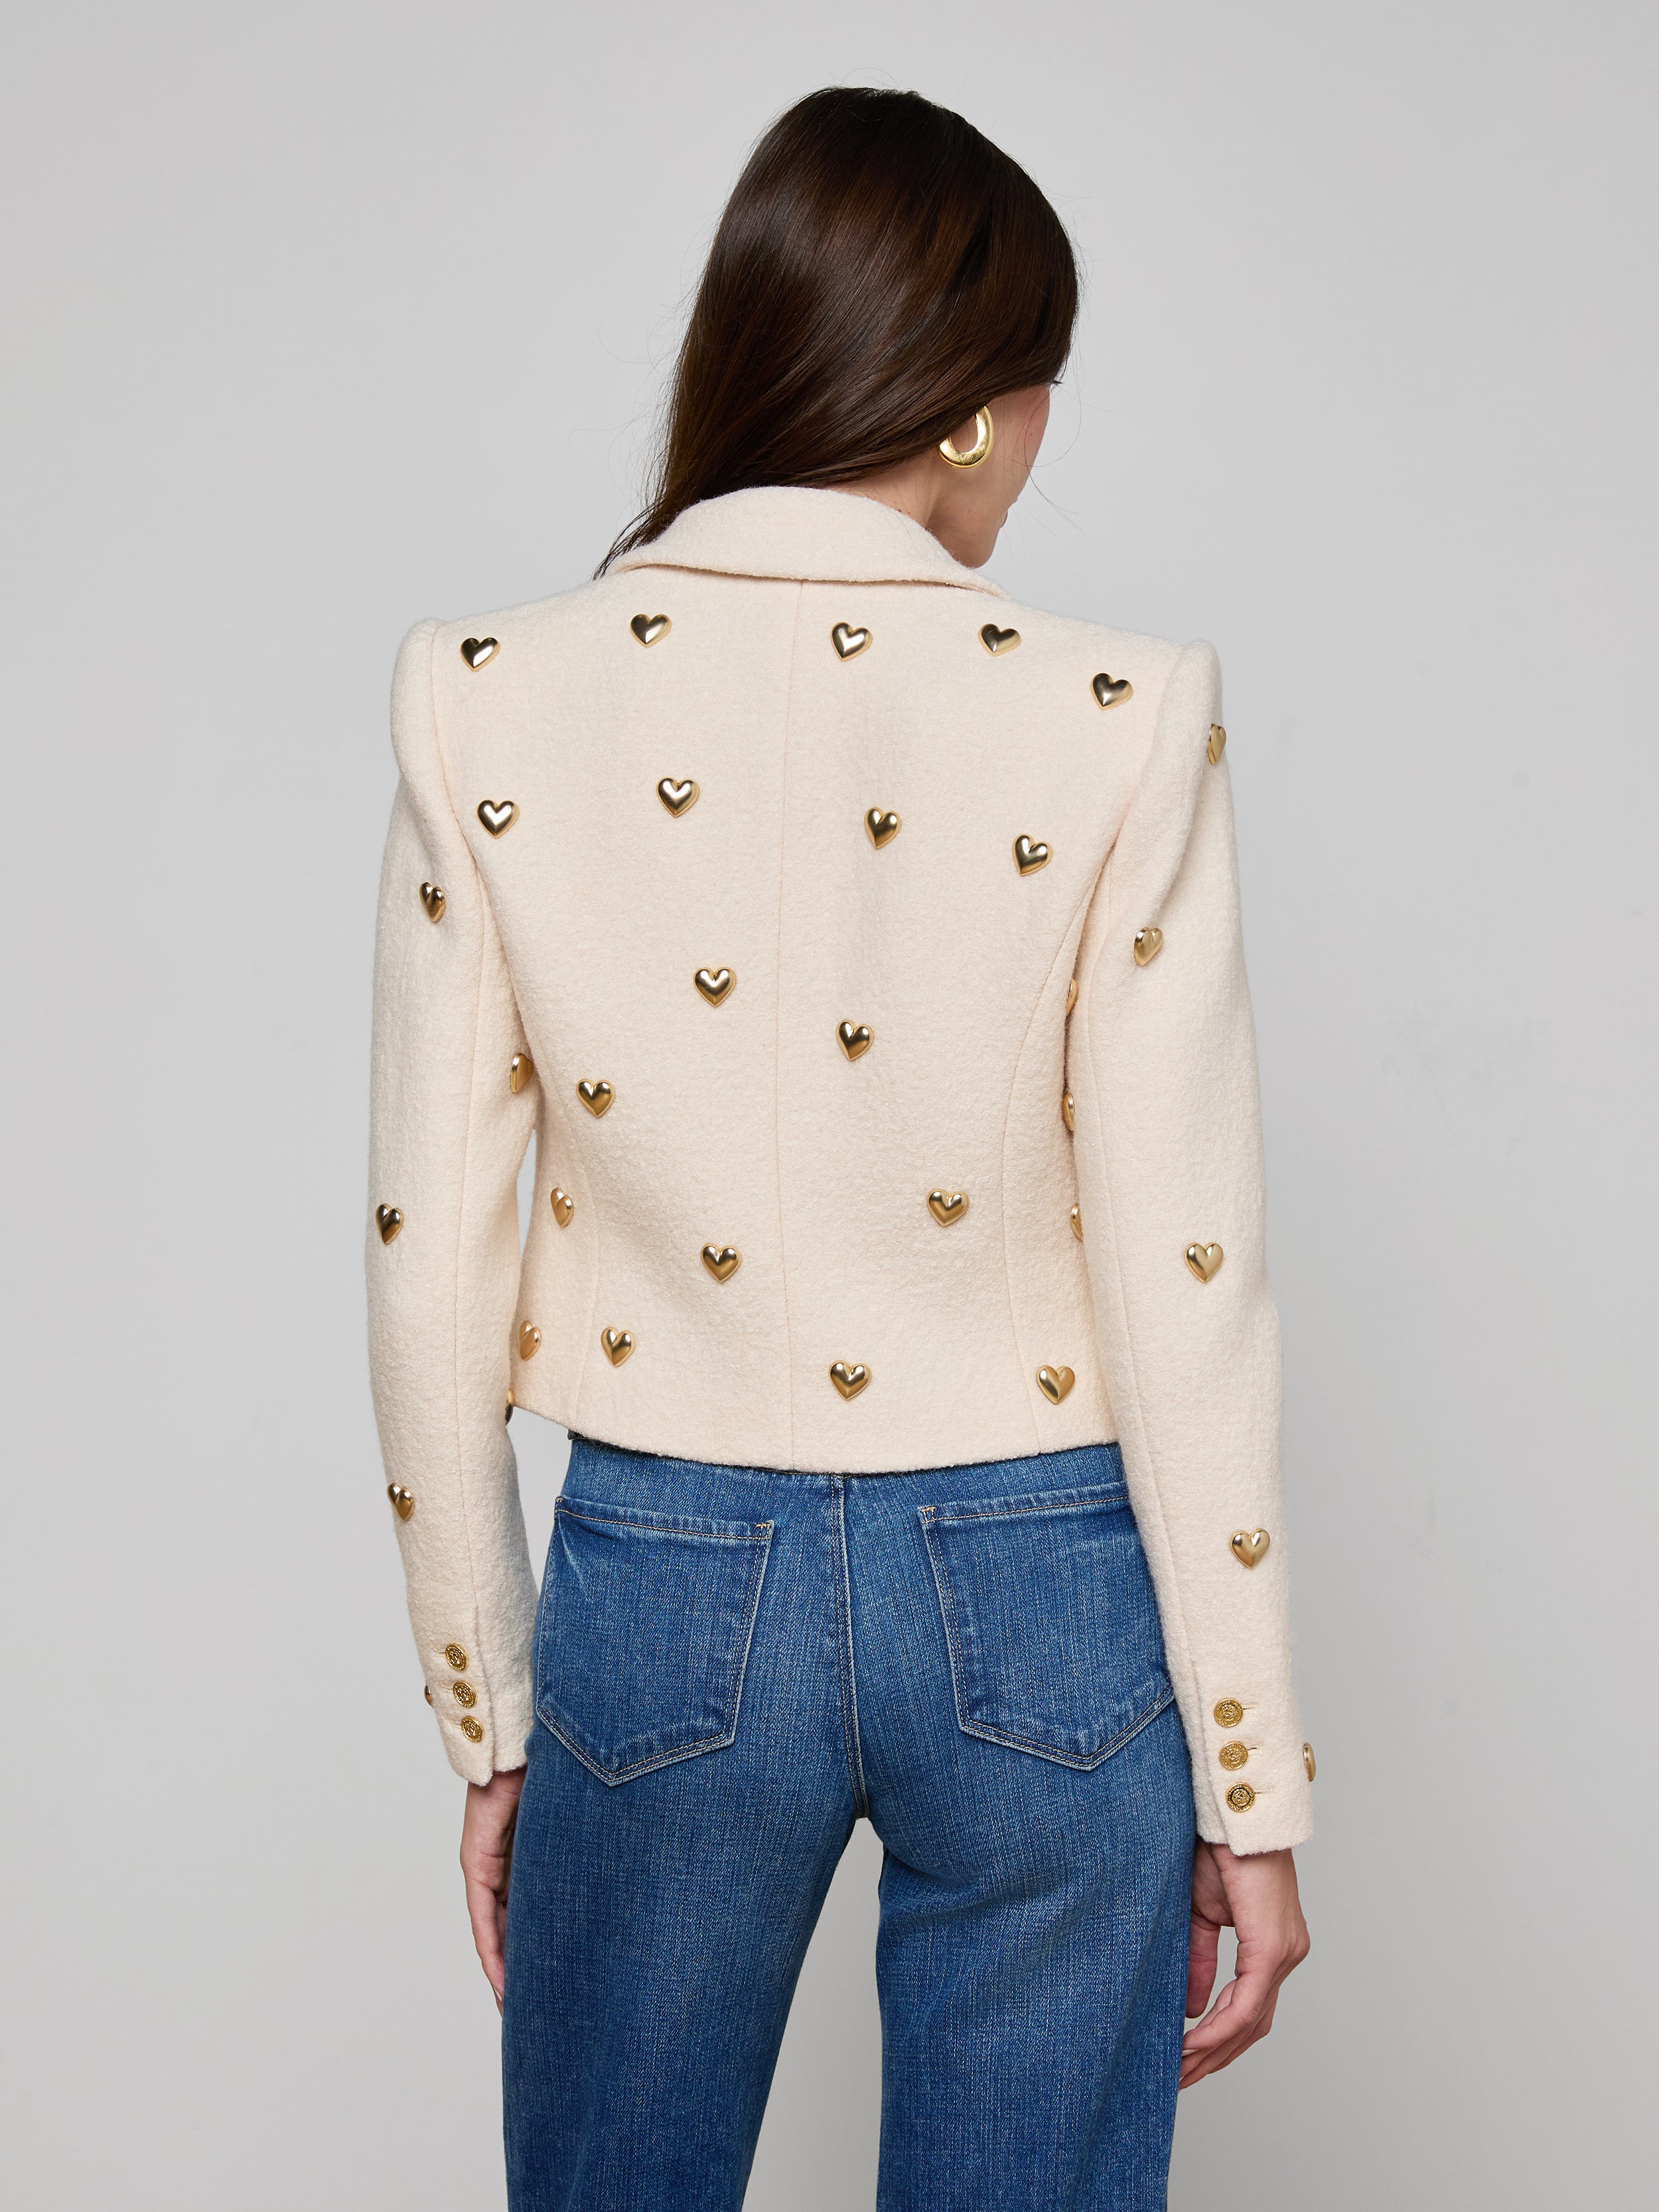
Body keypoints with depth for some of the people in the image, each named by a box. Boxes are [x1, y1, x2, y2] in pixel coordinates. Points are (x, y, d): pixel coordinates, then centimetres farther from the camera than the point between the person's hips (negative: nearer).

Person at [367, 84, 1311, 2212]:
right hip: (1039, 1607, -1)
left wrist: (487, 1718, 8)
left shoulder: (487, 701, -7)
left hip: (664, 1587, 1)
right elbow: (1183, 1293, -11)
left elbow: (432, 1276, -4)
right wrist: (1250, 1783, 0)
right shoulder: (1116, 721, -12)